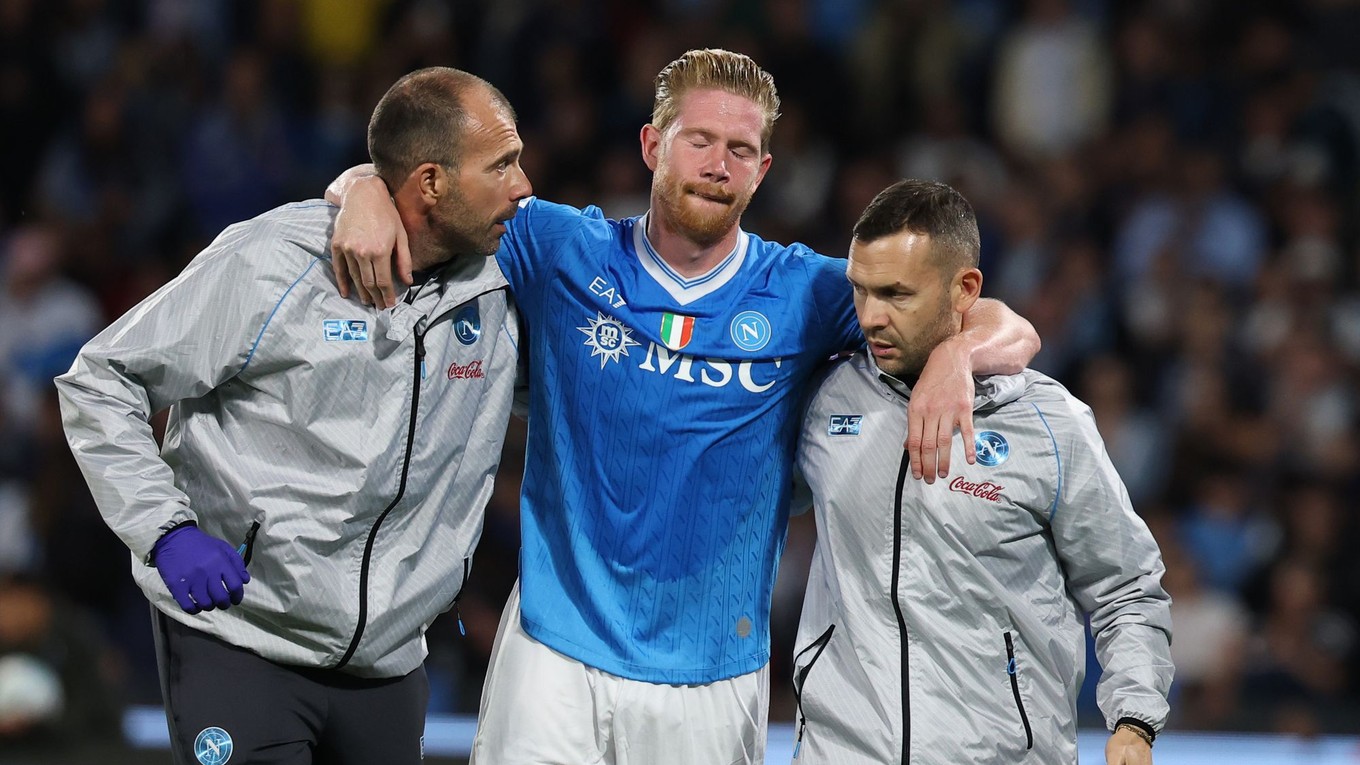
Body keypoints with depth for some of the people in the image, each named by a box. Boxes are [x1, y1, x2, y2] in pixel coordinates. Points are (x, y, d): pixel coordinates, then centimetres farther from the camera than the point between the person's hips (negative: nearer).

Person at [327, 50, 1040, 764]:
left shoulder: (806, 294, 2)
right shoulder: (561, 251, 2)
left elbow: (1009, 332, 0)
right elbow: (423, 194, 10)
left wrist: (956, 355, -24)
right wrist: (366, 192, -15)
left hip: (713, 671, 1)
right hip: (556, 646, -1)